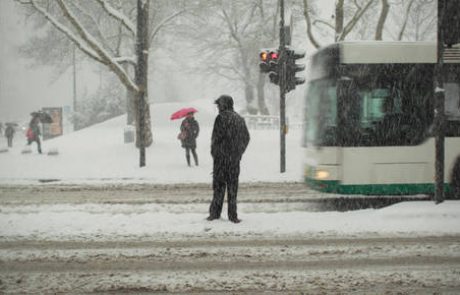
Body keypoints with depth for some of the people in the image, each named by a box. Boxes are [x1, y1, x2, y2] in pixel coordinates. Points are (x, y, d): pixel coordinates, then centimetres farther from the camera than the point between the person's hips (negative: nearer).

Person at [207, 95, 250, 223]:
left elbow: (216, 137, -13)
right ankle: (232, 215, 5)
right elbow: (246, 138, 13)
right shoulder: (240, 119, 9)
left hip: (221, 156, -5)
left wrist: (213, 151, 0)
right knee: (233, 186, 8)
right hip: (235, 159, 5)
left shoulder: (221, 118, -10)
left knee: (219, 185, 2)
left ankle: (215, 213, 3)